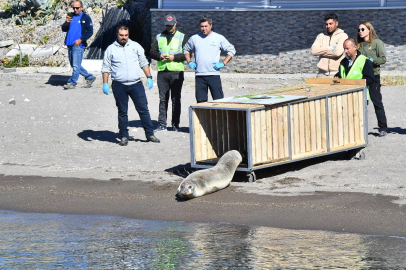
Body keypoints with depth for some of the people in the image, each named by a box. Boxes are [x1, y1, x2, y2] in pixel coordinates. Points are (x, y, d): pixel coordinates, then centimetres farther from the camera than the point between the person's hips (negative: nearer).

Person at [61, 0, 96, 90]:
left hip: (78, 45, -7)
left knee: (76, 65, -9)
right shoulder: (71, 16, 16)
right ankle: (90, 77, 23)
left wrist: (80, 40, -13)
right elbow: (64, 29, 14)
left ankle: (72, 82, -6)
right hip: (70, 45, 7)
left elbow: (90, 32, -5)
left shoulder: (86, 18, 0)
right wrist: (66, 23, -7)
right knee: (74, 65, 12)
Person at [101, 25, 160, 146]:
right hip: (119, 86, -1)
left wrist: (149, 77, 7)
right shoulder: (111, 49, 5)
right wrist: (105, 83, -2)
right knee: (122, 112, 4)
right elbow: (106, 68, 7)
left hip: (136, 84, 1)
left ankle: (150, 134, 5)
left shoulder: (135, 46, 9)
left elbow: (143, 63, 14)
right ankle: (124, 137, 11)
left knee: (143, 109, -1)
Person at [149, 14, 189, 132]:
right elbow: (152, 52, 12)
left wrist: (174, 57, -14)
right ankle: (162, 124, 7)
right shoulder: (159, 37, 15)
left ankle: (175, 124, 5)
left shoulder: (182, 37, 6)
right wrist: (159, 56, -9)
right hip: (162, 72, 3)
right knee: (163, 99, 4)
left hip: (176, 72, -3)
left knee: (176, 99, 0)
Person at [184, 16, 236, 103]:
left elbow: (232, 50, 9)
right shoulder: (194, 38, 10)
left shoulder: (219, 38, 4)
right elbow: (186, 49, 26)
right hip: (199, 76, 2)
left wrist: (223, 63, -2)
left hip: (214, 74, -2)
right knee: (201, 101, 2)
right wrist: (189, 62, 10)